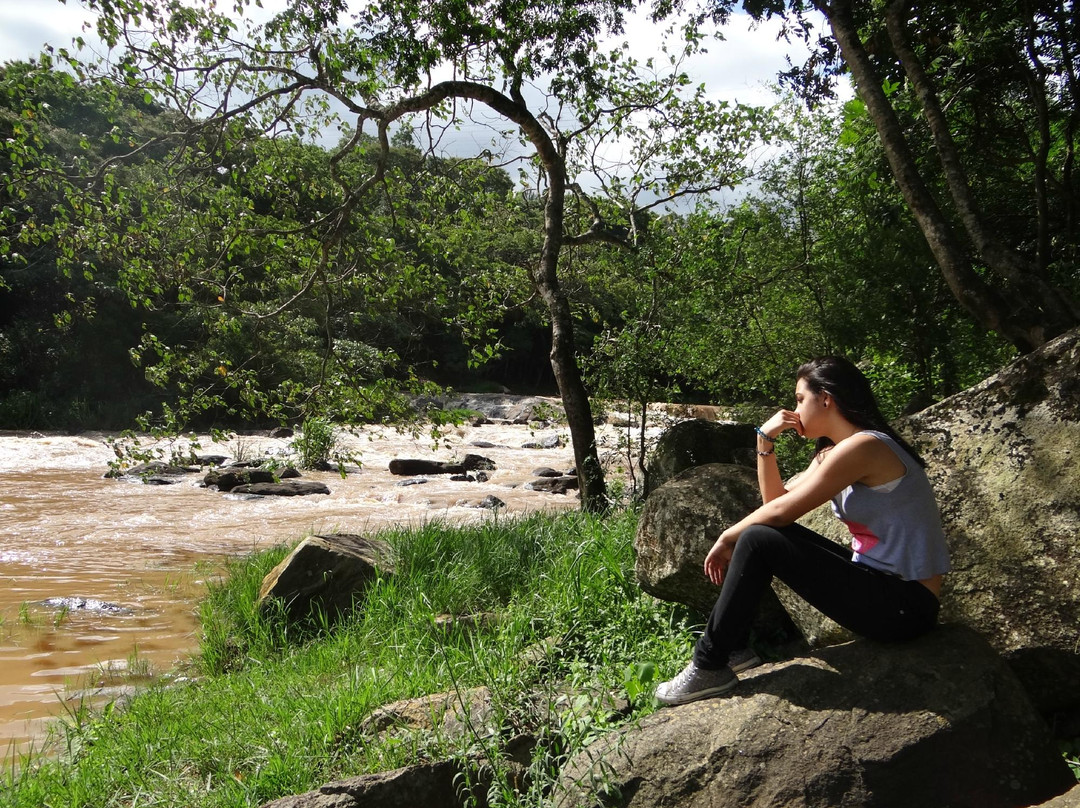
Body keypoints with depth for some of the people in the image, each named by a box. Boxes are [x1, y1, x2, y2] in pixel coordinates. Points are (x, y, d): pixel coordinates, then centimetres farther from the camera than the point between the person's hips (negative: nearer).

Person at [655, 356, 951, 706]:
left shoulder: (862, 446, -19)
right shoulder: (832, 452, 12)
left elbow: (781, 512, -18)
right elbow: (775, 499, 11)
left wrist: (727, 538, -4)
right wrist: (765, 440, 2)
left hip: (905, 605, -10)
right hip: (881, 583, 10)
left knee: (758, 540, -16)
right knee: (763, 531, 12)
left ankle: (710, 667, -5)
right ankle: (732, 645, 17)